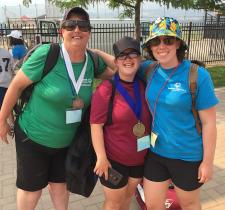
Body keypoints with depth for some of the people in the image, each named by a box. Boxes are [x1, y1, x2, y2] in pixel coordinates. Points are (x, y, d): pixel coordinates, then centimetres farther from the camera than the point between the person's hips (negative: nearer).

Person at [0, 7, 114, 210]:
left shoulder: (93, 61, -9)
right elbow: (17, 85, -13)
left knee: (60, 184, 21)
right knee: (32, 188, 15)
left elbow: (115, 70, 13)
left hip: (67, 141, 4)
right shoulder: (46, 54, -24)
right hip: (33, 137, -3)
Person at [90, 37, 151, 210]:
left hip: (141, 157, 5)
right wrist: (101, 157, -20)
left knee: (128, 195, 25)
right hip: (114, 158, -5)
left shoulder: (143, 86, -2)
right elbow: (96, 125, -19)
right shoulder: (106, 89, -18)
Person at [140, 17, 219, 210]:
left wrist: (208, 162, -10)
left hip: (187, 156, -3)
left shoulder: (198, 75, -18)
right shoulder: (149, 70, -5)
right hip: (155, 151, 4)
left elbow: (209, 122, -14)